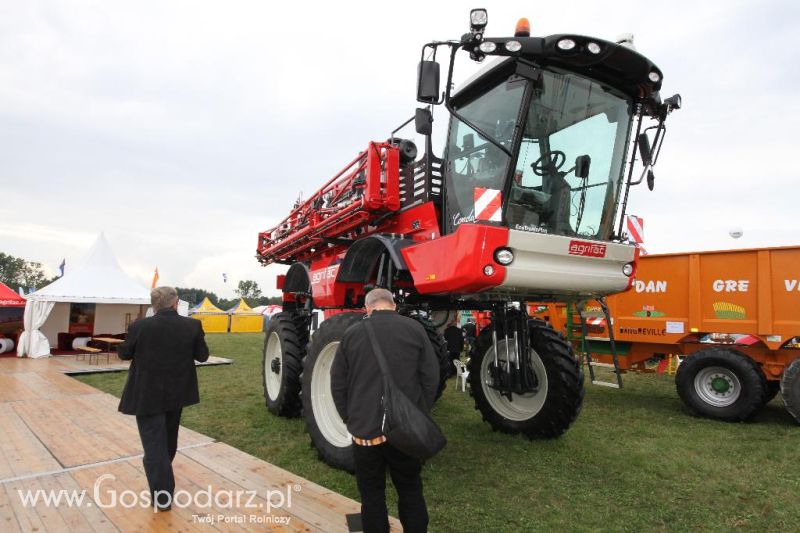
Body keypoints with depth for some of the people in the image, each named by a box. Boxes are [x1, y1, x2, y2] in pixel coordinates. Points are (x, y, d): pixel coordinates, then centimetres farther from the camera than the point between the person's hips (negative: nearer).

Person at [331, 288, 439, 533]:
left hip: (365, 429, 0)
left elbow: (338, 384, 2)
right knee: (411, 492, 18)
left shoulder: (352, 333, -1)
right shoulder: (414, 329, -2)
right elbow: (431, 377, -2)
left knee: (372, 495, 14)